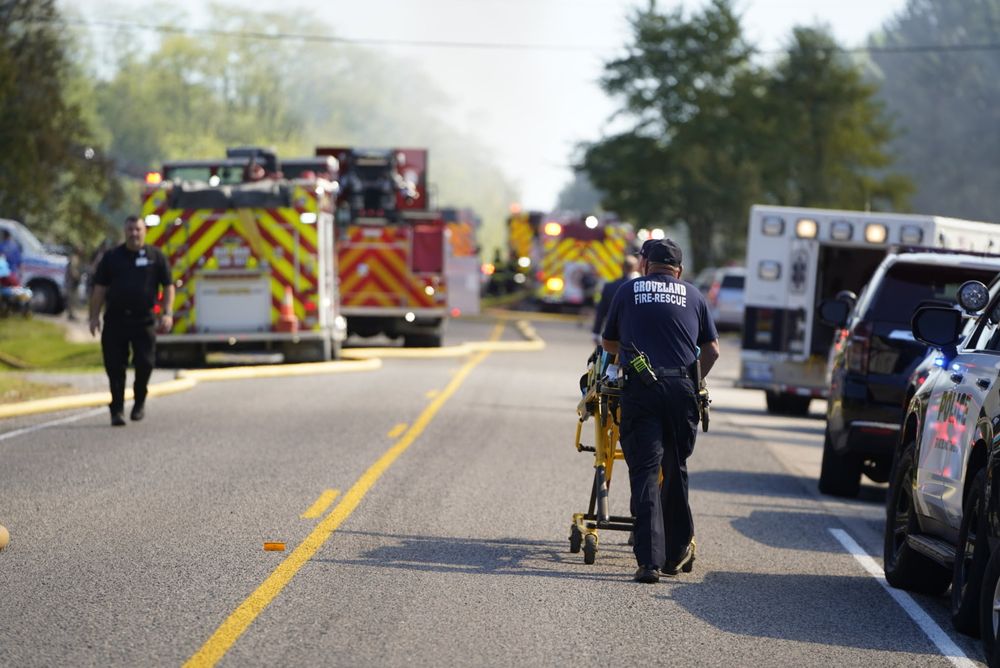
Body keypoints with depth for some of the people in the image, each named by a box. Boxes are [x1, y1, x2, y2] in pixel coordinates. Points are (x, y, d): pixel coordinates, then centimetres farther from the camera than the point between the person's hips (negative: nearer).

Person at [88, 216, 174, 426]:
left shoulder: (156, 257, 8)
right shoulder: (111, 257, 10)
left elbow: (168, 287, 9)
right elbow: (100, 289, 9)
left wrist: (167, 314, -3)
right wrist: (94, 316, 2)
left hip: (144, 320, -1)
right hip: (115, 320, 1)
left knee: (144, 363, -5)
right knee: (115, 367, -2)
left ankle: (140, 401, 19)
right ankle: (117, 409, 4)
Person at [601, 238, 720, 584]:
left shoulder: (628, 291, 13)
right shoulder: (693, 295, 16)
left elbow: (608, 343, 25)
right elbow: (712, 351, 16)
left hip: (640, 388, -2)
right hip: (681, 388, 2)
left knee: (644, 473, -4)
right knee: (675, 470, 17)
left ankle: (649, 560, -13)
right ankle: (677, 551, 22)